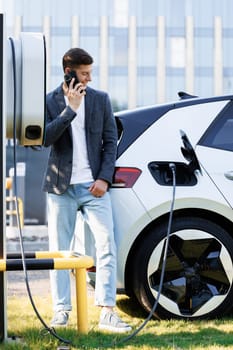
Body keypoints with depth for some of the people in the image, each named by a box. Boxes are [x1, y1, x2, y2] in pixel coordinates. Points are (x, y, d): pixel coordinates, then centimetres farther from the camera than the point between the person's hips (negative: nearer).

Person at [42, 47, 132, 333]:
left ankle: (107, 312, -7)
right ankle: (61, 310, 14)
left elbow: (110, 141, 6)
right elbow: (45, 138, -12)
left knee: (107, 246, -8)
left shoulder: (100, 99, 7)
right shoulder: (49, 101, 2)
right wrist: (70, 109, -17)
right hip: (61, 187, -1)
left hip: (94, 186, 1)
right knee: (59, 251, 4)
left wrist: (104, 179, -5)